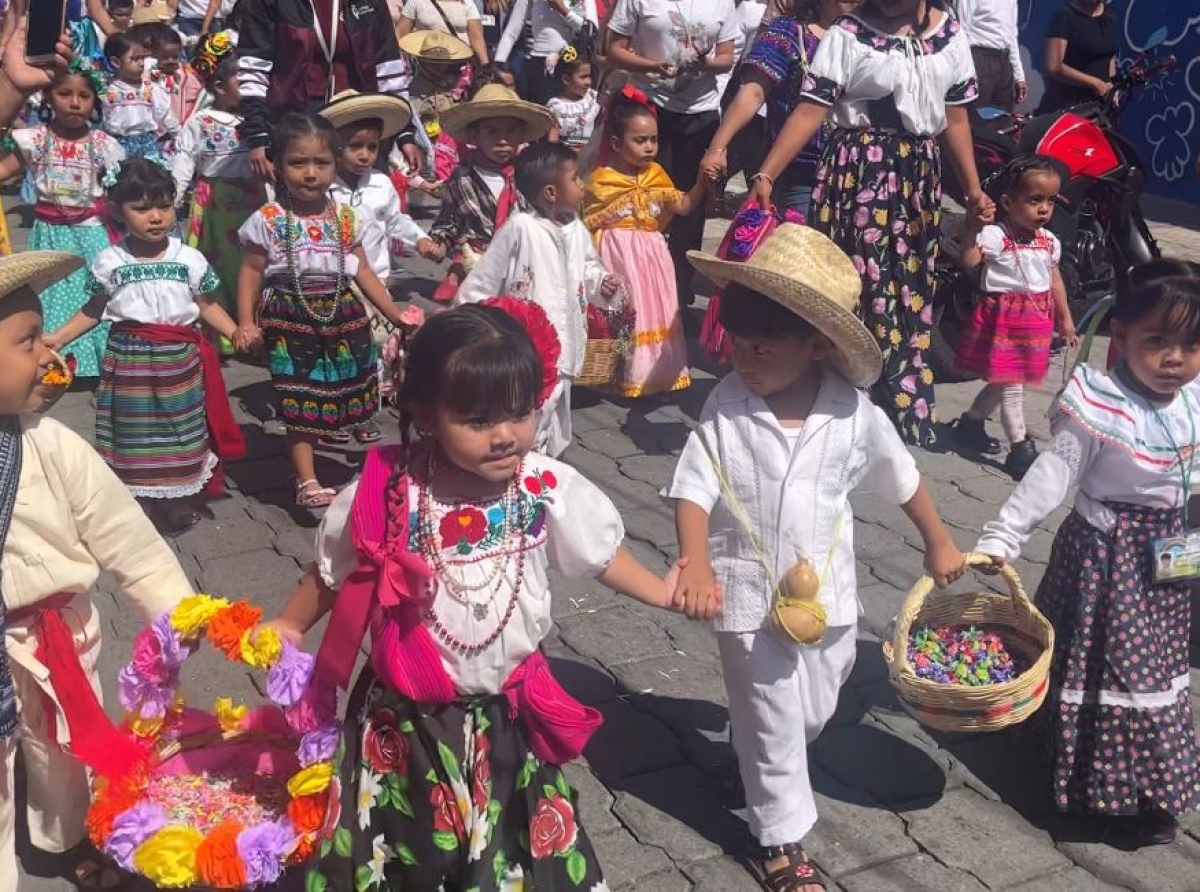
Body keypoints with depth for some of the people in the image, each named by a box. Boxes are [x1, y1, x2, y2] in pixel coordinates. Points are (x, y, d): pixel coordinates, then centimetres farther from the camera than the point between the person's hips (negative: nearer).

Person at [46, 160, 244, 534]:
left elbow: (207, 306, 4)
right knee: (134, 437, 7)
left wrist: (237, 333, -7)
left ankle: (181, 506, 23)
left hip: (179, 360, 0)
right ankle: (138, 508, 20)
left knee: (179, 434, 9)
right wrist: (57, 337, -2)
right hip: (130, 359, 0)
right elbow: (94, 310, 6)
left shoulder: (190, 260, -3)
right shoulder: (109, 262, -3)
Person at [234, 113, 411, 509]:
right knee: (300, 403, -1)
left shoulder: (345, 217, 3)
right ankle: (307, 482, 4)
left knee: (343, 392, 11)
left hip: (341, 318, 4)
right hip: (291, 322, -4)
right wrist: (246, 323, -12)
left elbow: (362, 271, 9)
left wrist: (397, 315, 6)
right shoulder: (268, 220, -8)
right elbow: (251, 271, -3)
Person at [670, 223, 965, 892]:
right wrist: (696, 564, -32)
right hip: (750, 596, -2)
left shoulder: (853, 413, -13)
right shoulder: (723, 409, -16)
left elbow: (902, 480, 3)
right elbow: (694, 492, -15)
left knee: (814, 714, 21)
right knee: (773, 725, 9)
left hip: (827, 595, 2)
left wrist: (940, 544, 14)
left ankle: (762, 769, 52)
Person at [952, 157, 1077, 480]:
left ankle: (971, 422, 37)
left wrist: (1065, 319, 19)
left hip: (1036, 320, 7)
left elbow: (1055, 281, 16)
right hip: (1002, 317, -7)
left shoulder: (1049, 241, 7)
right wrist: (972, 228, -40)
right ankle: (1020, 450, 1)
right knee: (1011, 384, -4)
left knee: (1004, 381, 17)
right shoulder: (994, 235, -15)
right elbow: (968, 262, -29)